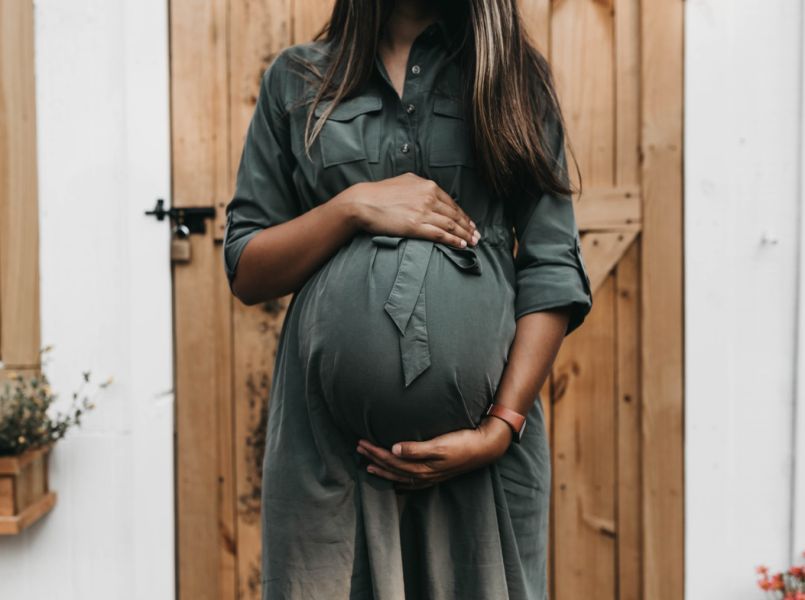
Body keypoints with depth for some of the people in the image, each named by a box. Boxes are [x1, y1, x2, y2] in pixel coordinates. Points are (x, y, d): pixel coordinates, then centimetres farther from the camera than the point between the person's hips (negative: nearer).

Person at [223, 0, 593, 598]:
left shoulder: (515, 77, 9)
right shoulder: (296, 78, 10)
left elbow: (553, 274, 0)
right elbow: (245, 273, 6)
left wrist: (501, 427, -10)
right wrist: (355, 205, -9)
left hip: (482, 435, 0)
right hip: (328, 434, 0)